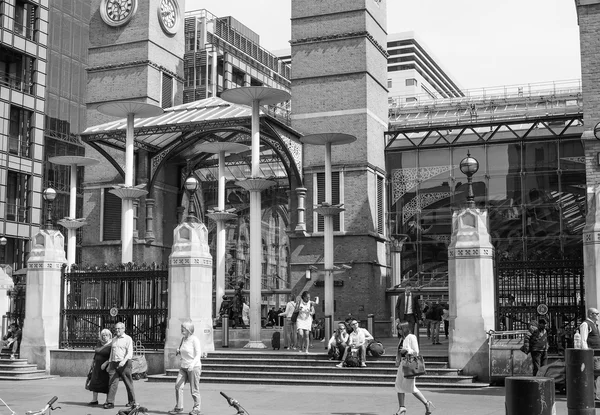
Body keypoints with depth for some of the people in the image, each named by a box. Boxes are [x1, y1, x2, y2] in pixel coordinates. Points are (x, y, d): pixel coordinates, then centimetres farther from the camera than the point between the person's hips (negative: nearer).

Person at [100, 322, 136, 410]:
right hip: (114, 363, 5)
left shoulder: (128, 339, -2)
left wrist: (124, 360, -28)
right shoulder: (114, 339, 17)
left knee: (128, 383, 4)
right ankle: (110, 402, -11)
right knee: (112, 382, -7)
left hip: (124, 364, -5)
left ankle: (132, 401, 17)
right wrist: (107, 362, 21)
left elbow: (130, 353, -13)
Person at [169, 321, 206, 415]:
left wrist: (192, 364, -30)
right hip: (183, 367, 6)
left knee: (194, 389, 0)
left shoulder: (195, 340, -11)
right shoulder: (183, 339, 10)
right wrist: (178, 352, -1)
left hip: (194, 367, -6)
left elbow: (198, 354, -16)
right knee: (178, 386, -6)